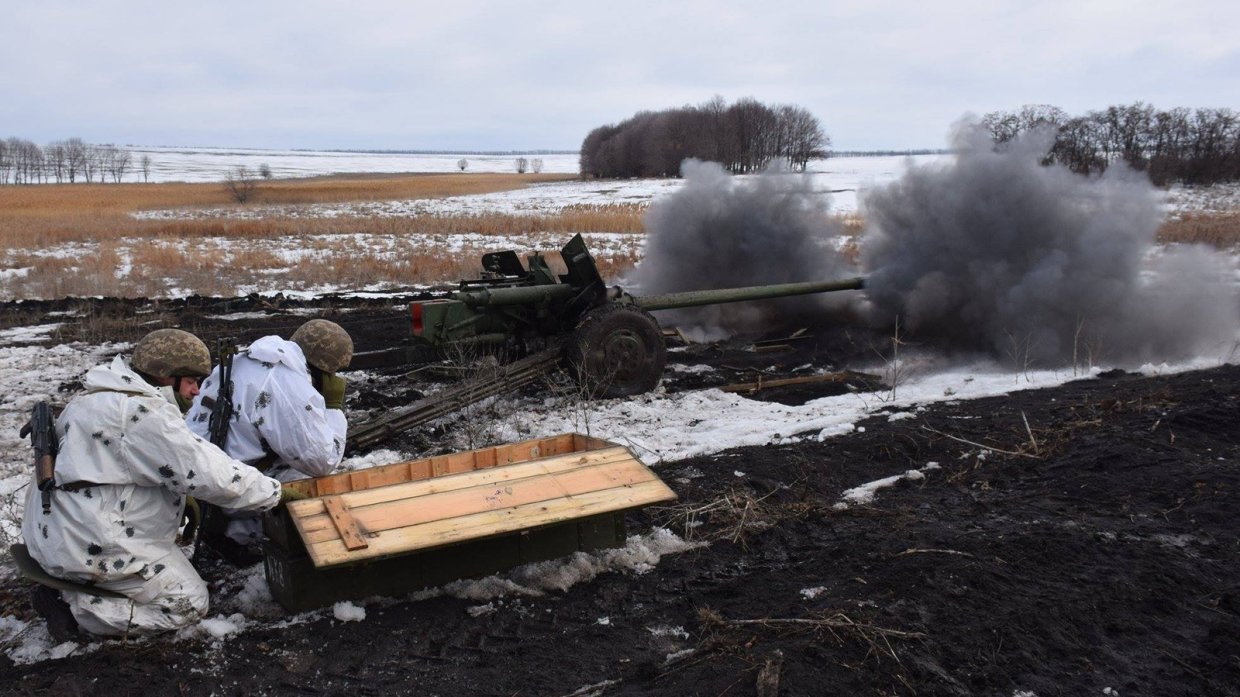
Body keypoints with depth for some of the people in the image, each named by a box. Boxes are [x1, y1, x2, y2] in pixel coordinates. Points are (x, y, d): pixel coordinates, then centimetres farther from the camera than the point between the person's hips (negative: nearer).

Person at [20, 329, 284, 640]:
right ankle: (73, 606, -5)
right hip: (91, 547, -10)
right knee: (189, 604, -1)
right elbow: (212, 476, -23)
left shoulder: (103, 398, 12)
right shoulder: (146, 414, -21)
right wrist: (273, 491, -10)